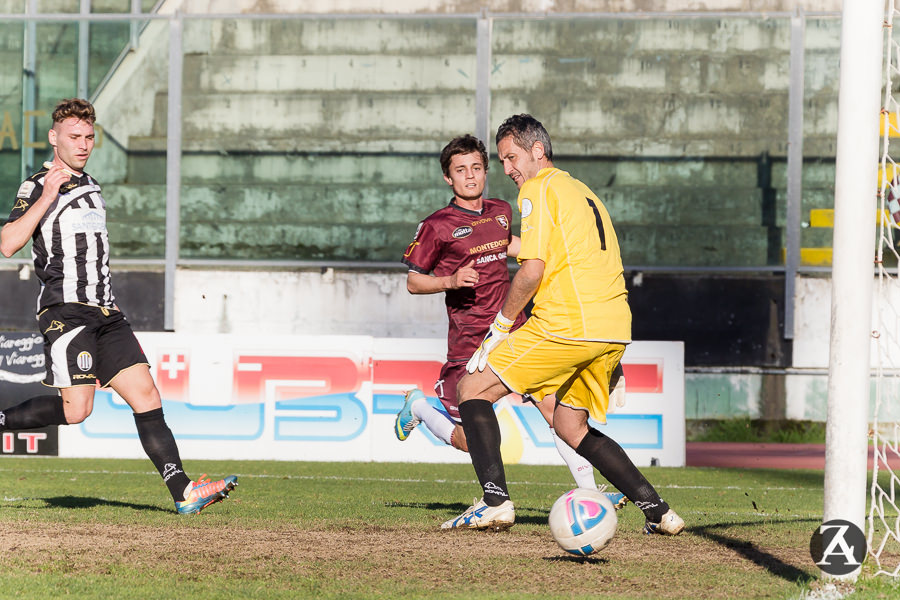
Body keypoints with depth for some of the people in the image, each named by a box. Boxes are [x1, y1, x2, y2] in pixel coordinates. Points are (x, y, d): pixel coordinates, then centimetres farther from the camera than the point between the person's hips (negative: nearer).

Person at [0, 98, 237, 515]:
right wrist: (46, 196, -24)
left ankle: (183, 492, -8)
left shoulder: (89, 185, 21)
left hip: (104, 313, 8)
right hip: (66, 310, -7)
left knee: (145, 395, -3)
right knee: (75, 410, -17)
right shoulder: (37, 186, -5)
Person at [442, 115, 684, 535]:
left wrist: (499, 329, -3)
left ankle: (495, 501, -14)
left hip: (570, 323, -8)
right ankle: (657, 511, 10)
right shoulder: (584, 193, 25)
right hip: (614, 329, 8)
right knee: (570, 426, 20)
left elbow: (532, 270, -11)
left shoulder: (539, 190, -1)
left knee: (474, 388, 0)